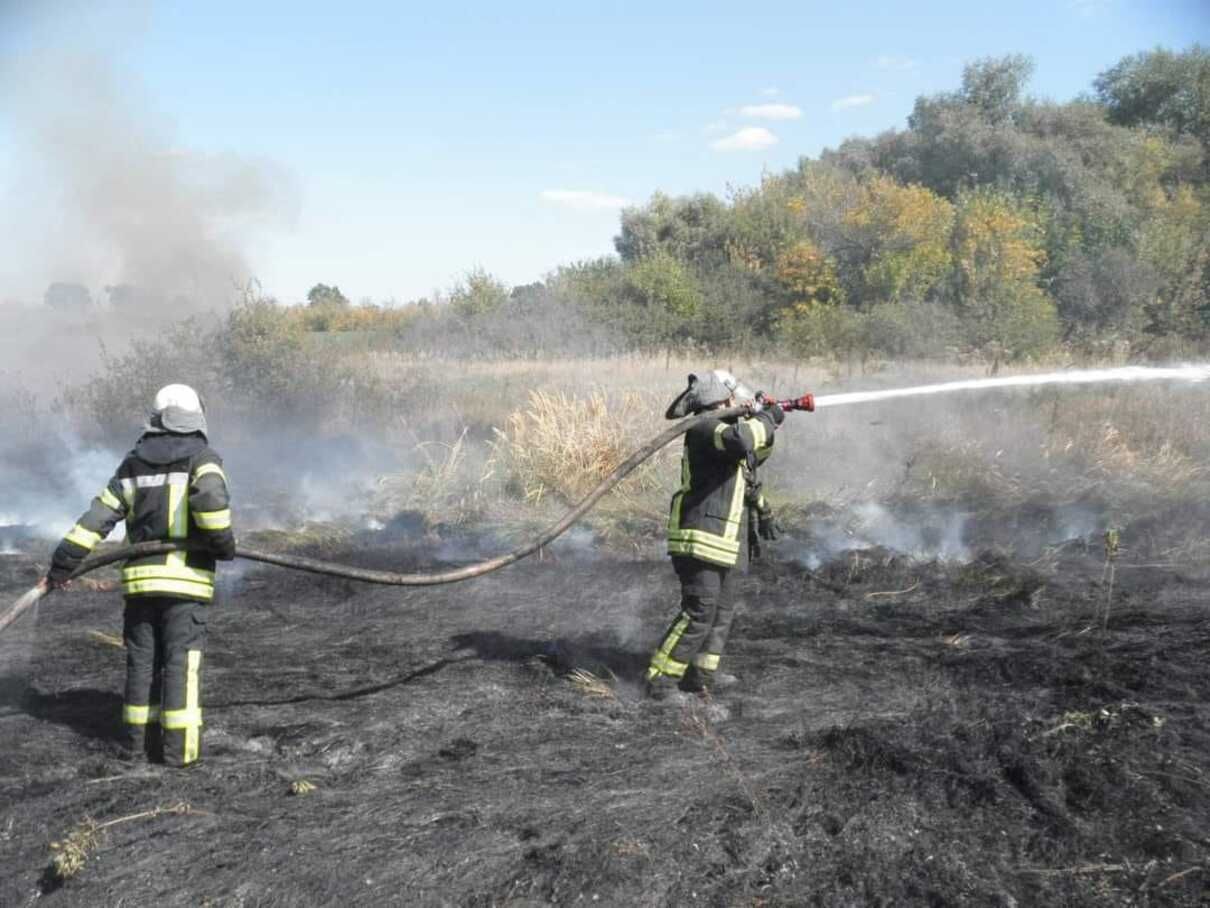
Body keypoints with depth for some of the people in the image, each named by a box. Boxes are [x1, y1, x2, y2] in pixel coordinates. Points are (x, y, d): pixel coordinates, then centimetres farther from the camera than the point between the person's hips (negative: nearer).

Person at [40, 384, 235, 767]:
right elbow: (211, 497, -24)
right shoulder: (202, 458, -3)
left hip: (139, 578, 4)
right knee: (181, 661, -1)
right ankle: (178, 746, -2)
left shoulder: (133, 464, 12)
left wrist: (61, 565, 13)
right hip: (184, 578, -4)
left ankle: (138, 740, 16)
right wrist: (222, 542, -9)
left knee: (142, 660, 12)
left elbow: (97, 517, 9)